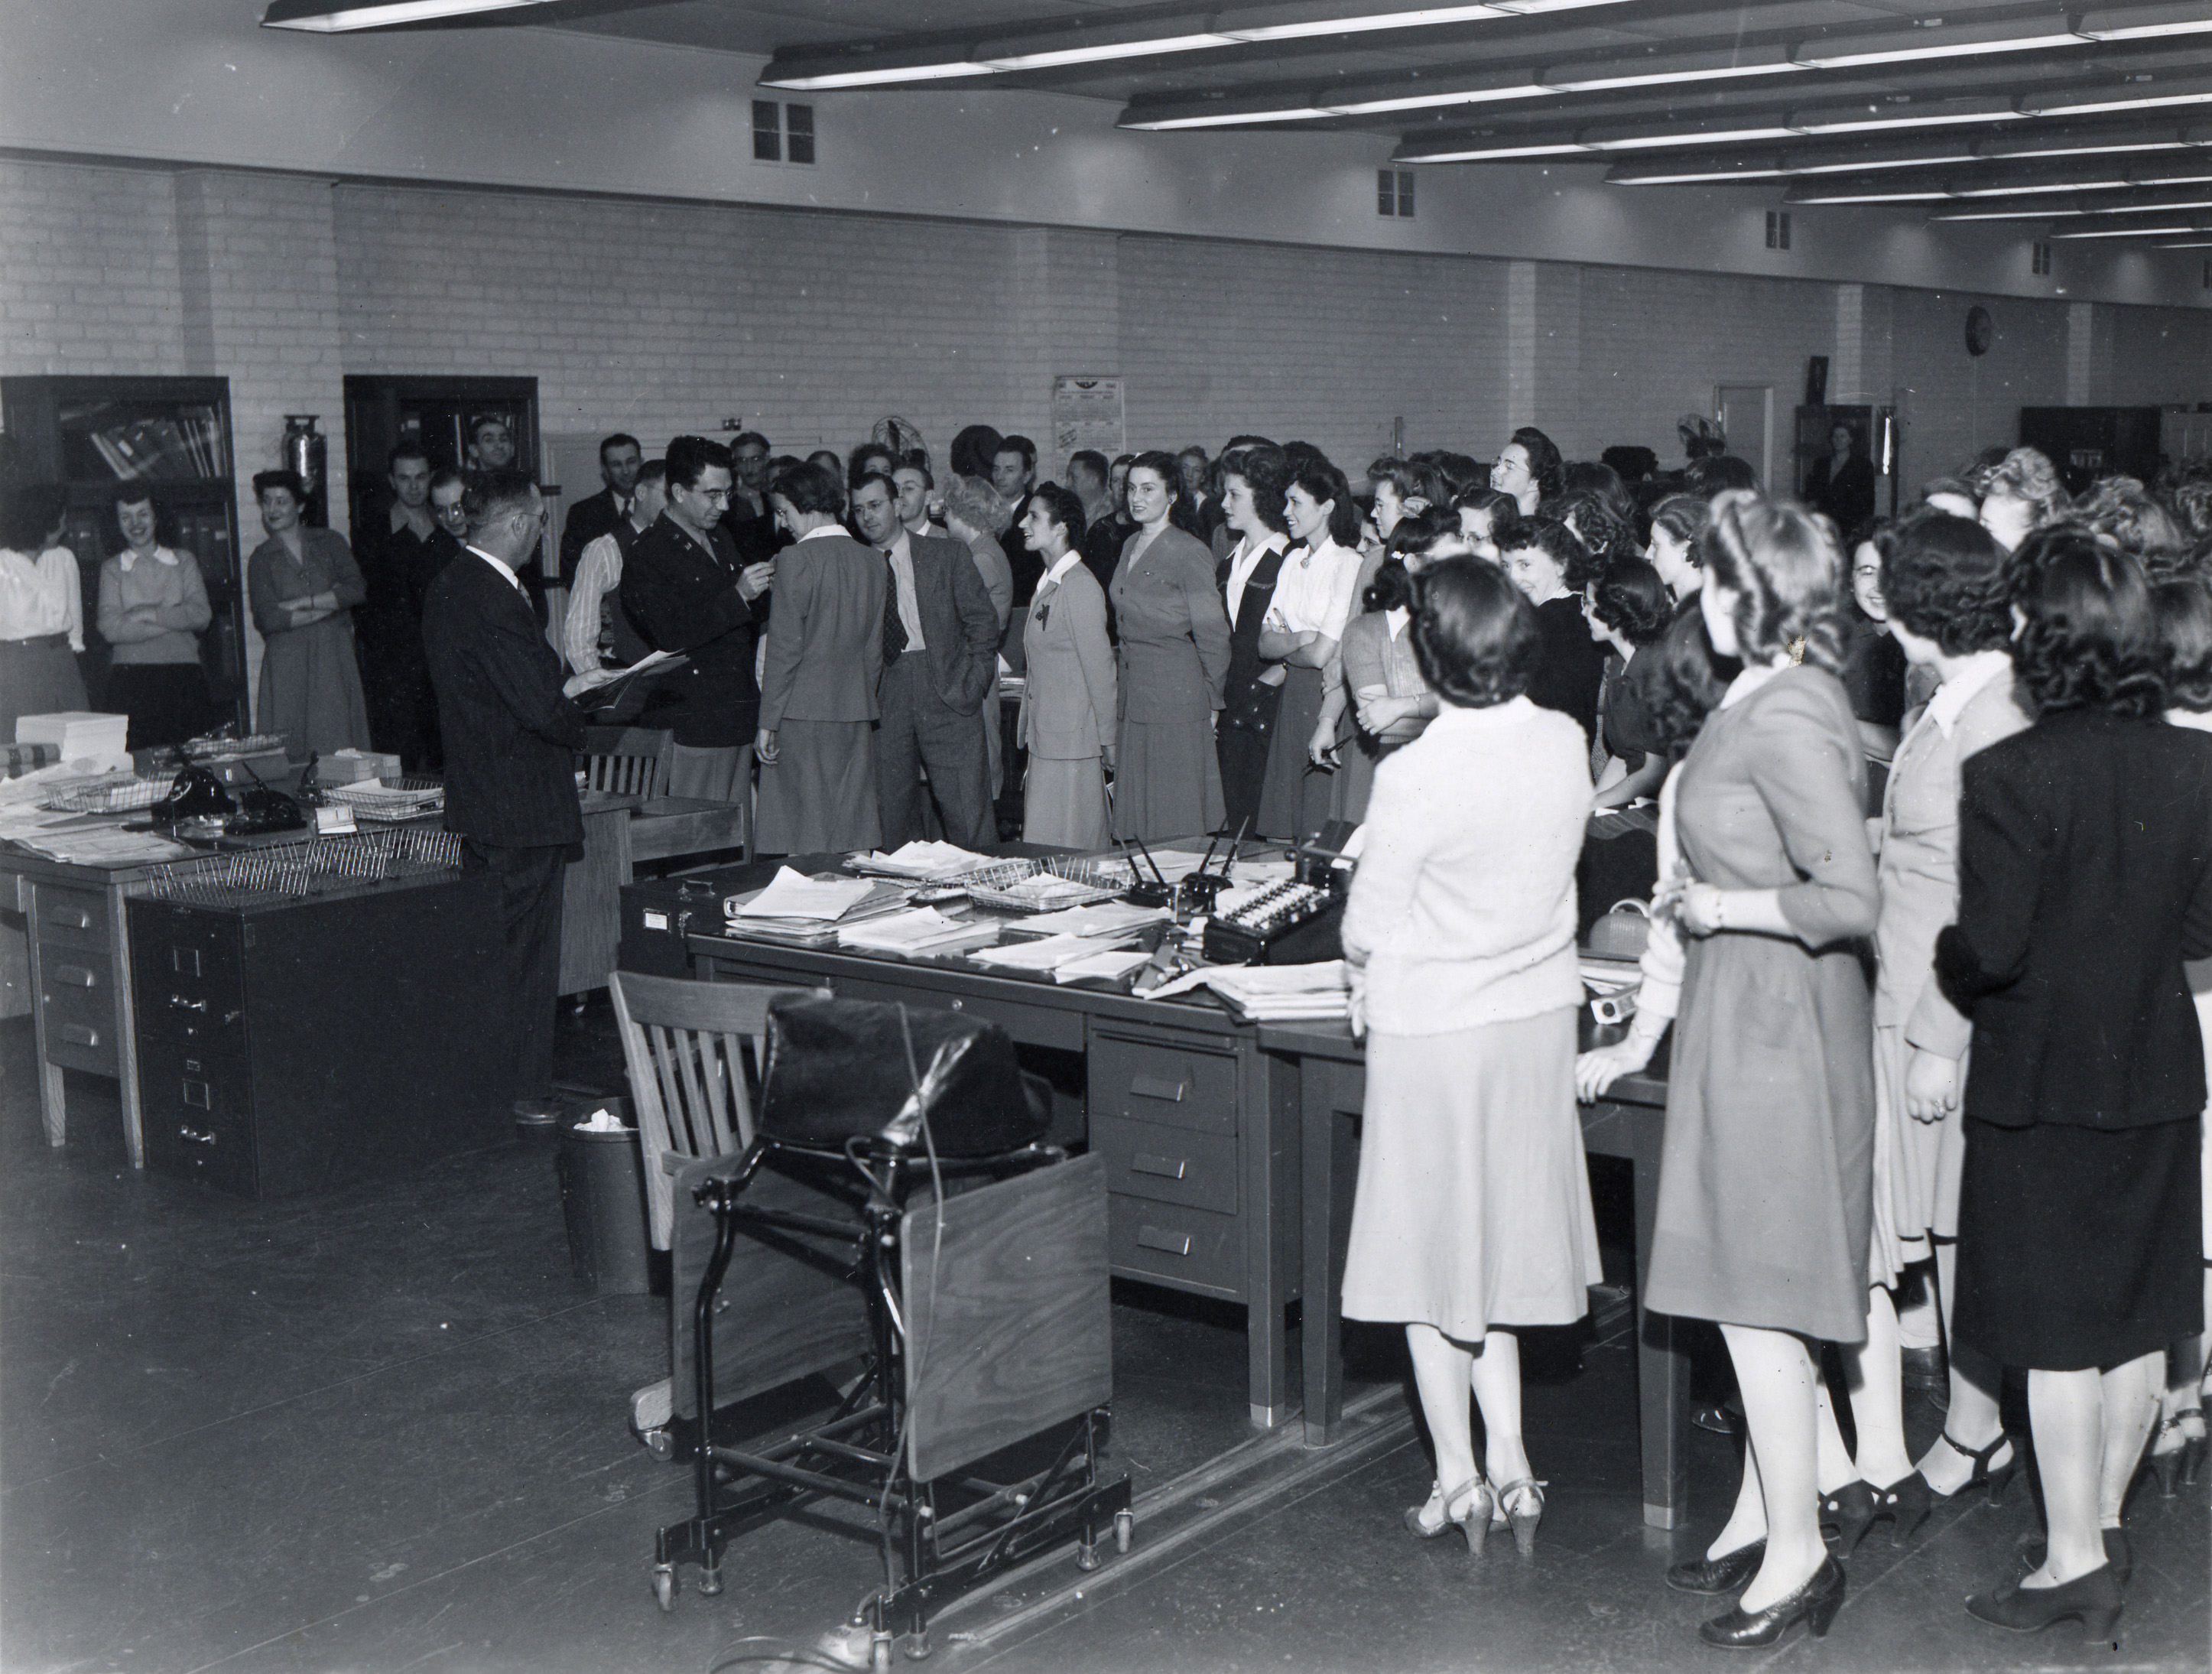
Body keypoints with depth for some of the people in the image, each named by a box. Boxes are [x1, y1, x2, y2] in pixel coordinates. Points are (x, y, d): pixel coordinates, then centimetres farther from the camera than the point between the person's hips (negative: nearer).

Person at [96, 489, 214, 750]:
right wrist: (175, 619, -8)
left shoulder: (184, 562, 12)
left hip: (183, 677, 1)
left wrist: (146, 614, -7)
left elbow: (202, 616, -1)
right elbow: (110, 629, -6)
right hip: (131, 678, -1)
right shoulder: (112, 569, 8)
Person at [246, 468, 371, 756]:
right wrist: (327, 605, -6)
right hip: (288, 664, -1)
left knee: (339, 744, -5)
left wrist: (301, 604, -7)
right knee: (288, 754, -7)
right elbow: (267, 618, -5)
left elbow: (357, 589, -3)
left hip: (334, 659, 1)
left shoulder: (329, 542, 12)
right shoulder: (261, 559, 8)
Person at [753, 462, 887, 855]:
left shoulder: (797, 560, -10)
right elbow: (874, 648, 12)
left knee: (807, 840, -2)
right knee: (853, 834, 8)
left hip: (803, 712, -6)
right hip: (855, 714, 6)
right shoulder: (870, 560, 8)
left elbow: (785, 646, -12)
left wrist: (768, 722, -8)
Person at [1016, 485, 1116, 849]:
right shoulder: (1048, 583, 13)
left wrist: (1108, 740, -12)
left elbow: (1098, 666, -14)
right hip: (1044, 736, 9)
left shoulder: (1080, 586, -14)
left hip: (1072, 738, -9)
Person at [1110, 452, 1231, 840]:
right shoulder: (1132, 547, 13)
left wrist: (1212, 700, -5)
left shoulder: (1189, 552, -10)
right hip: (1133, 694, 8)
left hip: (1177, 697, -7)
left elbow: (1213, 633, -9)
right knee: (1137, 817, 8)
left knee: (1177, 820, -3)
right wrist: (1120, 678, 12)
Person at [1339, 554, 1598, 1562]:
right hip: (1536, 1020, 6)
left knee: (1430, 1253, 10)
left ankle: (1459, 1478, 17)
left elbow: (1367, 927, -14)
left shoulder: (1417, 774, -23)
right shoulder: (1565, 746, -6)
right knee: (1500, 1247, 19)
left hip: (1434, 1027, -5)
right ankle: (1509, 1465, 21)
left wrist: (1365, 979, 7)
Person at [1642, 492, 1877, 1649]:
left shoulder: (1785, 719, -21)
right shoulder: (1777, 697, 10)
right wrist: (1705, 899, 12)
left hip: (1770, 1019, -10)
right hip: (1749, 1012, 10)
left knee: (1754, 1300, -2)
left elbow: (1852, 901, -26)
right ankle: (1763, 1515, 28)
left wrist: (1721, 907, -16)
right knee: (1753, 1291, 17)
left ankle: (1797, 1553, 9)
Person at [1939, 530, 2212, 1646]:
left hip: (2045, 1079, -5)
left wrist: (1944, 970, 1)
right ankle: (2103, 1515, 34)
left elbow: (1990, 945, -19)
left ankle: (2074, 1561, 13)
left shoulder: (2009, 775, -20)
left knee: (2059, 1331, 5)